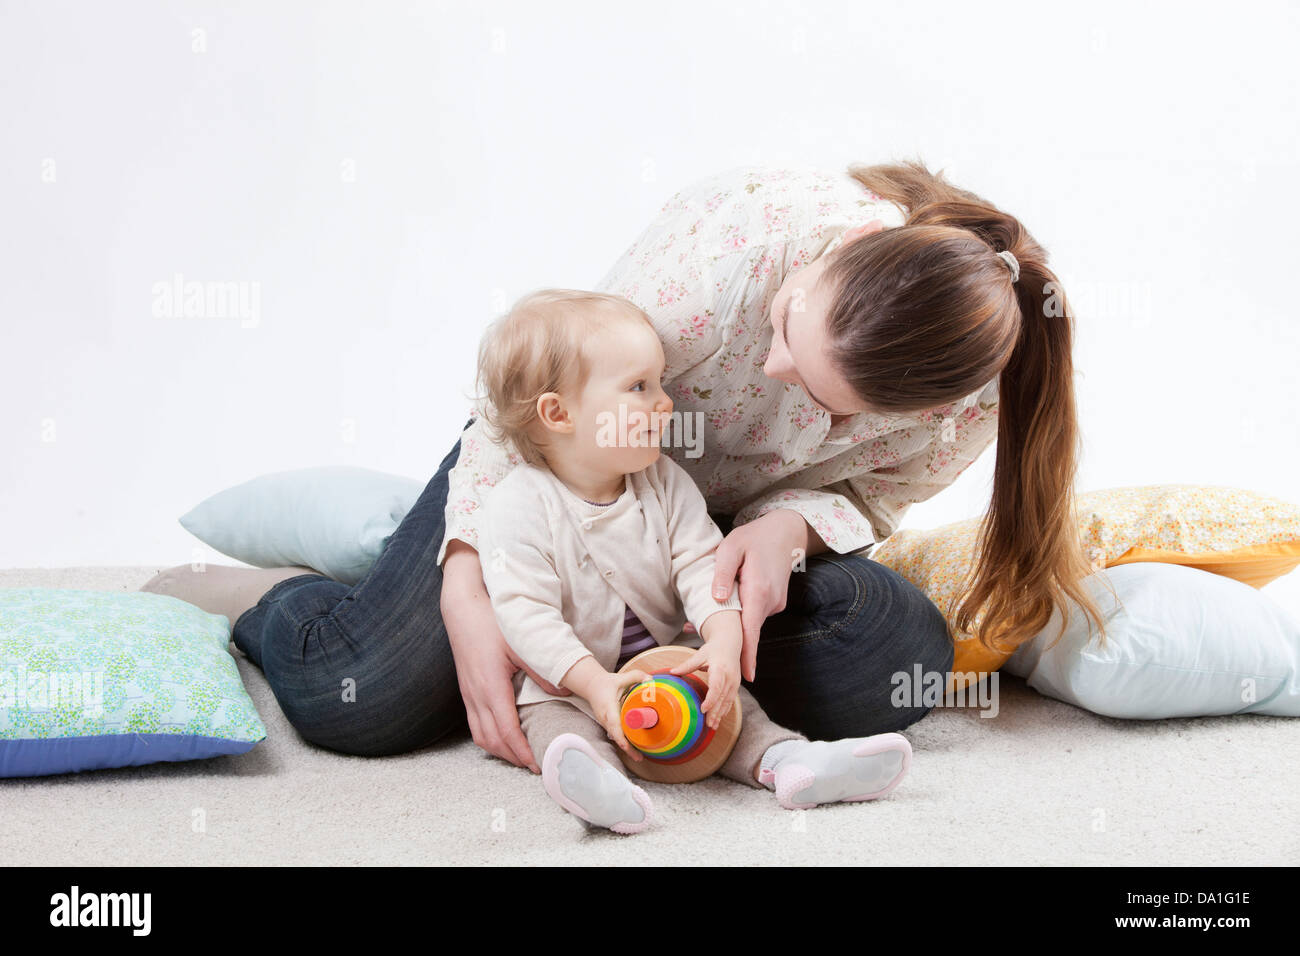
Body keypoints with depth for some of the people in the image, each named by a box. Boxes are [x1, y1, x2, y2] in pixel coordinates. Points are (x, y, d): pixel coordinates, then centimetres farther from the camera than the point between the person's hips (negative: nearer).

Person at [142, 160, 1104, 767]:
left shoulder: (964, 408, -26)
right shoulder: (744, 230, -38)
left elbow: (863, 493, -5)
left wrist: (786, 525, -30)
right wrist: (469, 592, -33)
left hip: (738, 520, 4)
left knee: (897, 666, -24)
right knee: (358, 694, -22)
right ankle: (254, 595, 16)